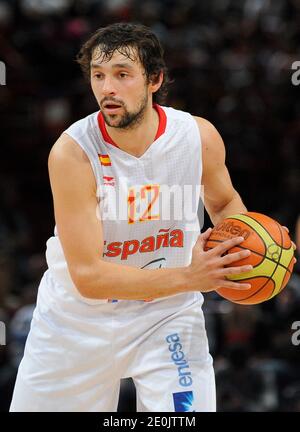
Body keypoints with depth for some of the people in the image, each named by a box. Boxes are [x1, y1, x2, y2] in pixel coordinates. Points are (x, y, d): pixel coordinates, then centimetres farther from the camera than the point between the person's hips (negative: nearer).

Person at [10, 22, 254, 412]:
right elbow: (88, 276, -27)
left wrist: (246, 242, -13)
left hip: (167, 313, 1)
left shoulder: (200, 137, -14)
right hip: (78, 319, -1)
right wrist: (188, 277, -36)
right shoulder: (72, 153, -24)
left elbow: (224, 201, 10)